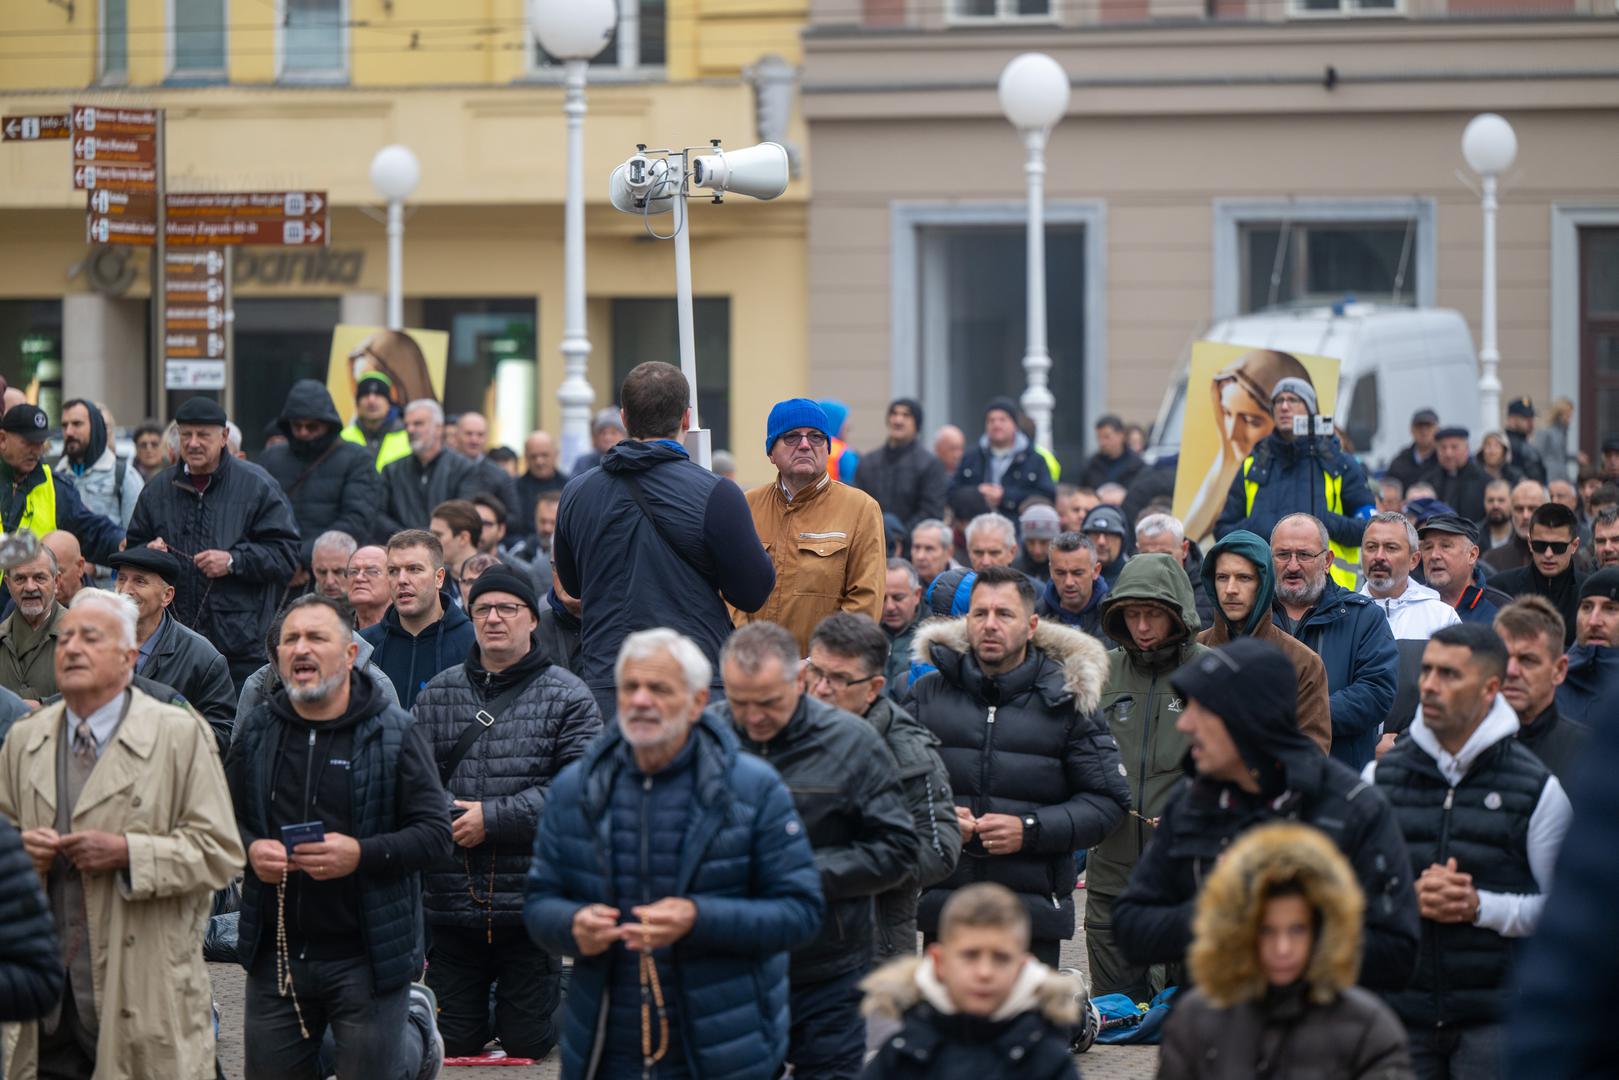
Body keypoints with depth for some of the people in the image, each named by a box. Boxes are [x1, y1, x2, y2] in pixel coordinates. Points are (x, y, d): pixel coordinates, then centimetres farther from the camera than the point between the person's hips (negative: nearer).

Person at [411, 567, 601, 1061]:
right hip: (451, 904, 3)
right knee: (452, 1042, 8)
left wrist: (493, 818, -18)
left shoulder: (568, 699, -3)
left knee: (525, 1044, 3)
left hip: (532, 904, -3)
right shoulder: (436, 696, 9)